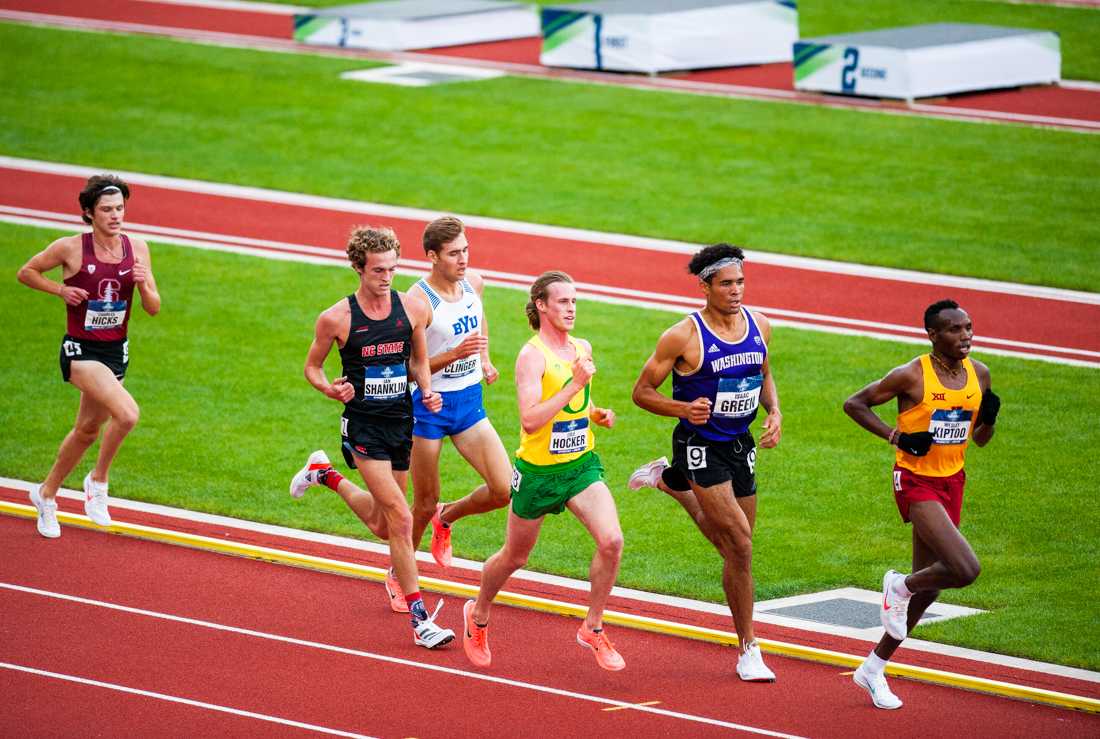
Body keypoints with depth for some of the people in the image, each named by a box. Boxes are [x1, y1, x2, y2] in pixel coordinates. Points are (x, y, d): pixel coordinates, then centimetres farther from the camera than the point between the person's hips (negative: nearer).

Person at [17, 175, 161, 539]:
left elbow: (153, 309, 3)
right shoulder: (71, 248, -12)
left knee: (87, 431, 18)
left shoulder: (137, 247, -1)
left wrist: (143, 284, -17)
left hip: (117, 351, 6)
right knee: (127, 414, -27)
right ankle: (98, 479, -5)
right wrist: (61, 289, -11)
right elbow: (26, 272, 3)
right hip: (81, 351, -6)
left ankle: (46, 493, 40)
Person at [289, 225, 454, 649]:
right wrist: (330, 389, -17)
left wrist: (427, 391, -5)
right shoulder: (337, 319, -11)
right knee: (400, 519, -14)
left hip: (401, 422, 5)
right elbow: (312, 366, 3)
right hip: (363, 425, -5)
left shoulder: (412, 309, -1)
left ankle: (326, 475, 45)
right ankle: (419, 619, -9)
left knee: (381, 526, 17)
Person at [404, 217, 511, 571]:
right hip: (429, 406, -6)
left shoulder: (473, 282, 0)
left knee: (504, 491, -5)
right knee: (425, 506, 5)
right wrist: (455, 354, -30)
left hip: (470, 400, 6)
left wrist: (484, 359, 9)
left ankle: (447, 517, 25)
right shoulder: (418, 301, -21)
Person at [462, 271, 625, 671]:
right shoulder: (531, 356, -18)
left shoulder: (582, 349, 5)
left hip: (582, 464, 5)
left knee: (612, 540, -17)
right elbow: (530, 420, -29)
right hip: (538, 470, -5)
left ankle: (593, 629, 0)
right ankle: (478, 616, 42)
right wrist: (575, 385, -31)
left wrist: (597, 414, 4)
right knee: (514, 557, 13)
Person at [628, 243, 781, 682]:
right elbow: (642, 392, -9)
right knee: (740, 546, -14)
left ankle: (669, 480, 42)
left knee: (729, 542, 17)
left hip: (741, 444, 6)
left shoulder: (759, 325, 1)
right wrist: (684, 409, -26)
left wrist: (774, 412, 1)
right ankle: (748, 650, -4)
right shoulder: (684, 337, -16)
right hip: (701, 444, -6)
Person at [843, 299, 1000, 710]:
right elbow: (854, 404, -5)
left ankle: (873, 669, 25)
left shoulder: (979, 374, 4)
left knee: (927, 589, 10)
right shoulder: (912, 376, -14)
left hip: (952, 482, 7)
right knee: (966, 569, -24)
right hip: (916, 481, -7)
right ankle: (900, 586, 6)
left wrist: (989, 417, -7)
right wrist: (896, 436, -16)